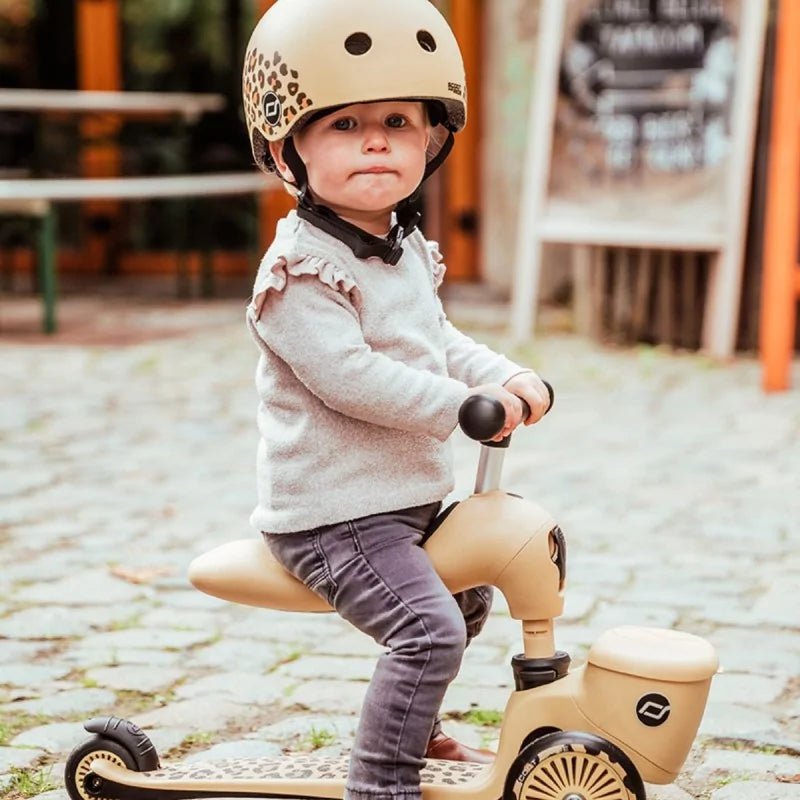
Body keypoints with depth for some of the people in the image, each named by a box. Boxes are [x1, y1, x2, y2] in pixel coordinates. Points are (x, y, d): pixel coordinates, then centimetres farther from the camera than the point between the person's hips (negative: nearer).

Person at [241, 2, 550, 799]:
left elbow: (439, 340, 20)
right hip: (332, 511, -10)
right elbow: (347, 376, -28)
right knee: (428, 626, -22)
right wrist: (465, 406, -24)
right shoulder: (302, 269, -20)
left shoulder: (405, 248, 10)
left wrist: (510, 378, 2)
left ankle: (413, 727, 43)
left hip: (403, 495, 10)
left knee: (467, 595, 26)